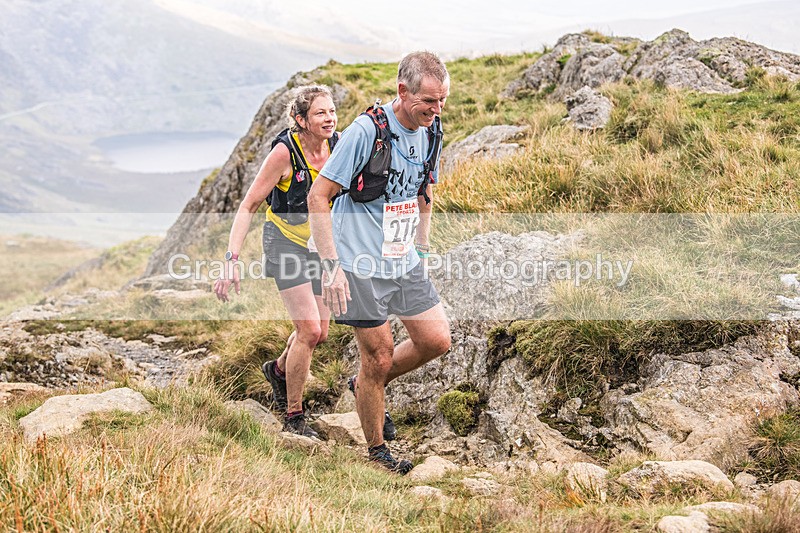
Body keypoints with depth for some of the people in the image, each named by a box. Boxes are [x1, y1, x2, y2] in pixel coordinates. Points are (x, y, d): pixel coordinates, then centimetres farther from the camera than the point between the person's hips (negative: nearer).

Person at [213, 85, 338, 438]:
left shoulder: (338, 146, -10)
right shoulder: (285, 151, -23)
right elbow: (249, 206, -18)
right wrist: (232, 259, -25)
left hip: (322, 243, 5)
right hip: (287, 243, -5)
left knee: (319, 332, 10)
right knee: (309, 329, -14)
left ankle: (279, 369, 42)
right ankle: (294, 416, 0)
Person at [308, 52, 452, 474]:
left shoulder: (427, 134, 4)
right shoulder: (366, 131, -19)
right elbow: (317, 197, -17)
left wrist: (420, 253, 18)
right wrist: (330, 266, -20)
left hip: (404, 264, 7)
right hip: (361, 266, -7)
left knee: (436, 339, 5)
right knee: (379, 358, -1)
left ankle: (368, 386, 28)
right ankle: (376, 450, 18)